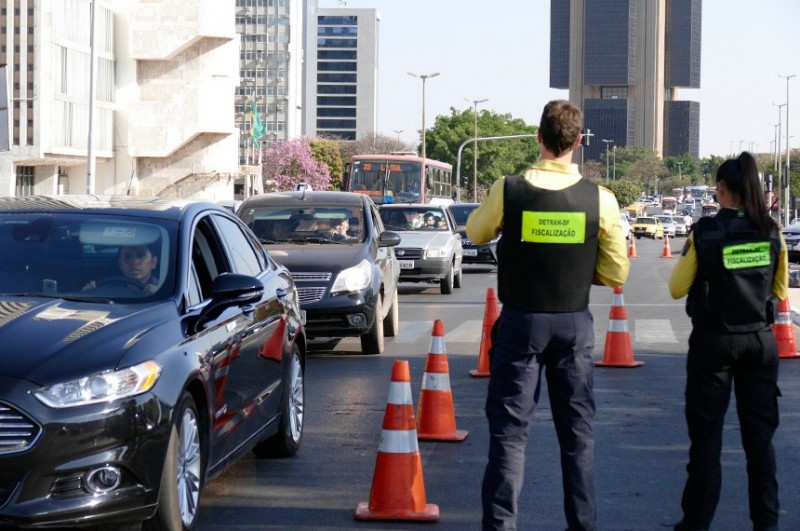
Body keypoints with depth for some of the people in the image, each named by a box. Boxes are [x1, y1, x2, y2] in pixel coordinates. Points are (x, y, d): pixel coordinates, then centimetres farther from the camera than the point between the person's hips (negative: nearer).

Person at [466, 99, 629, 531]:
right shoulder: (600, 199, -9)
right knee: (578, 429, 12)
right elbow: (617, 274, -1)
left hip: (521, 321, -1)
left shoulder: (508, 190, -11)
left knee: (509, 426, 5)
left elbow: (476, 234, 9)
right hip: (575, 323, 1)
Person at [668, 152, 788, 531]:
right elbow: (780, 290, 9)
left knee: (706, 435, 7)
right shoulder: (771, 231, -2)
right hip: (760, 340, 3)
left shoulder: (704, 233, -11)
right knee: (760, 435, 10)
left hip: (713, 341, -3)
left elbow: (677, 289, -3)